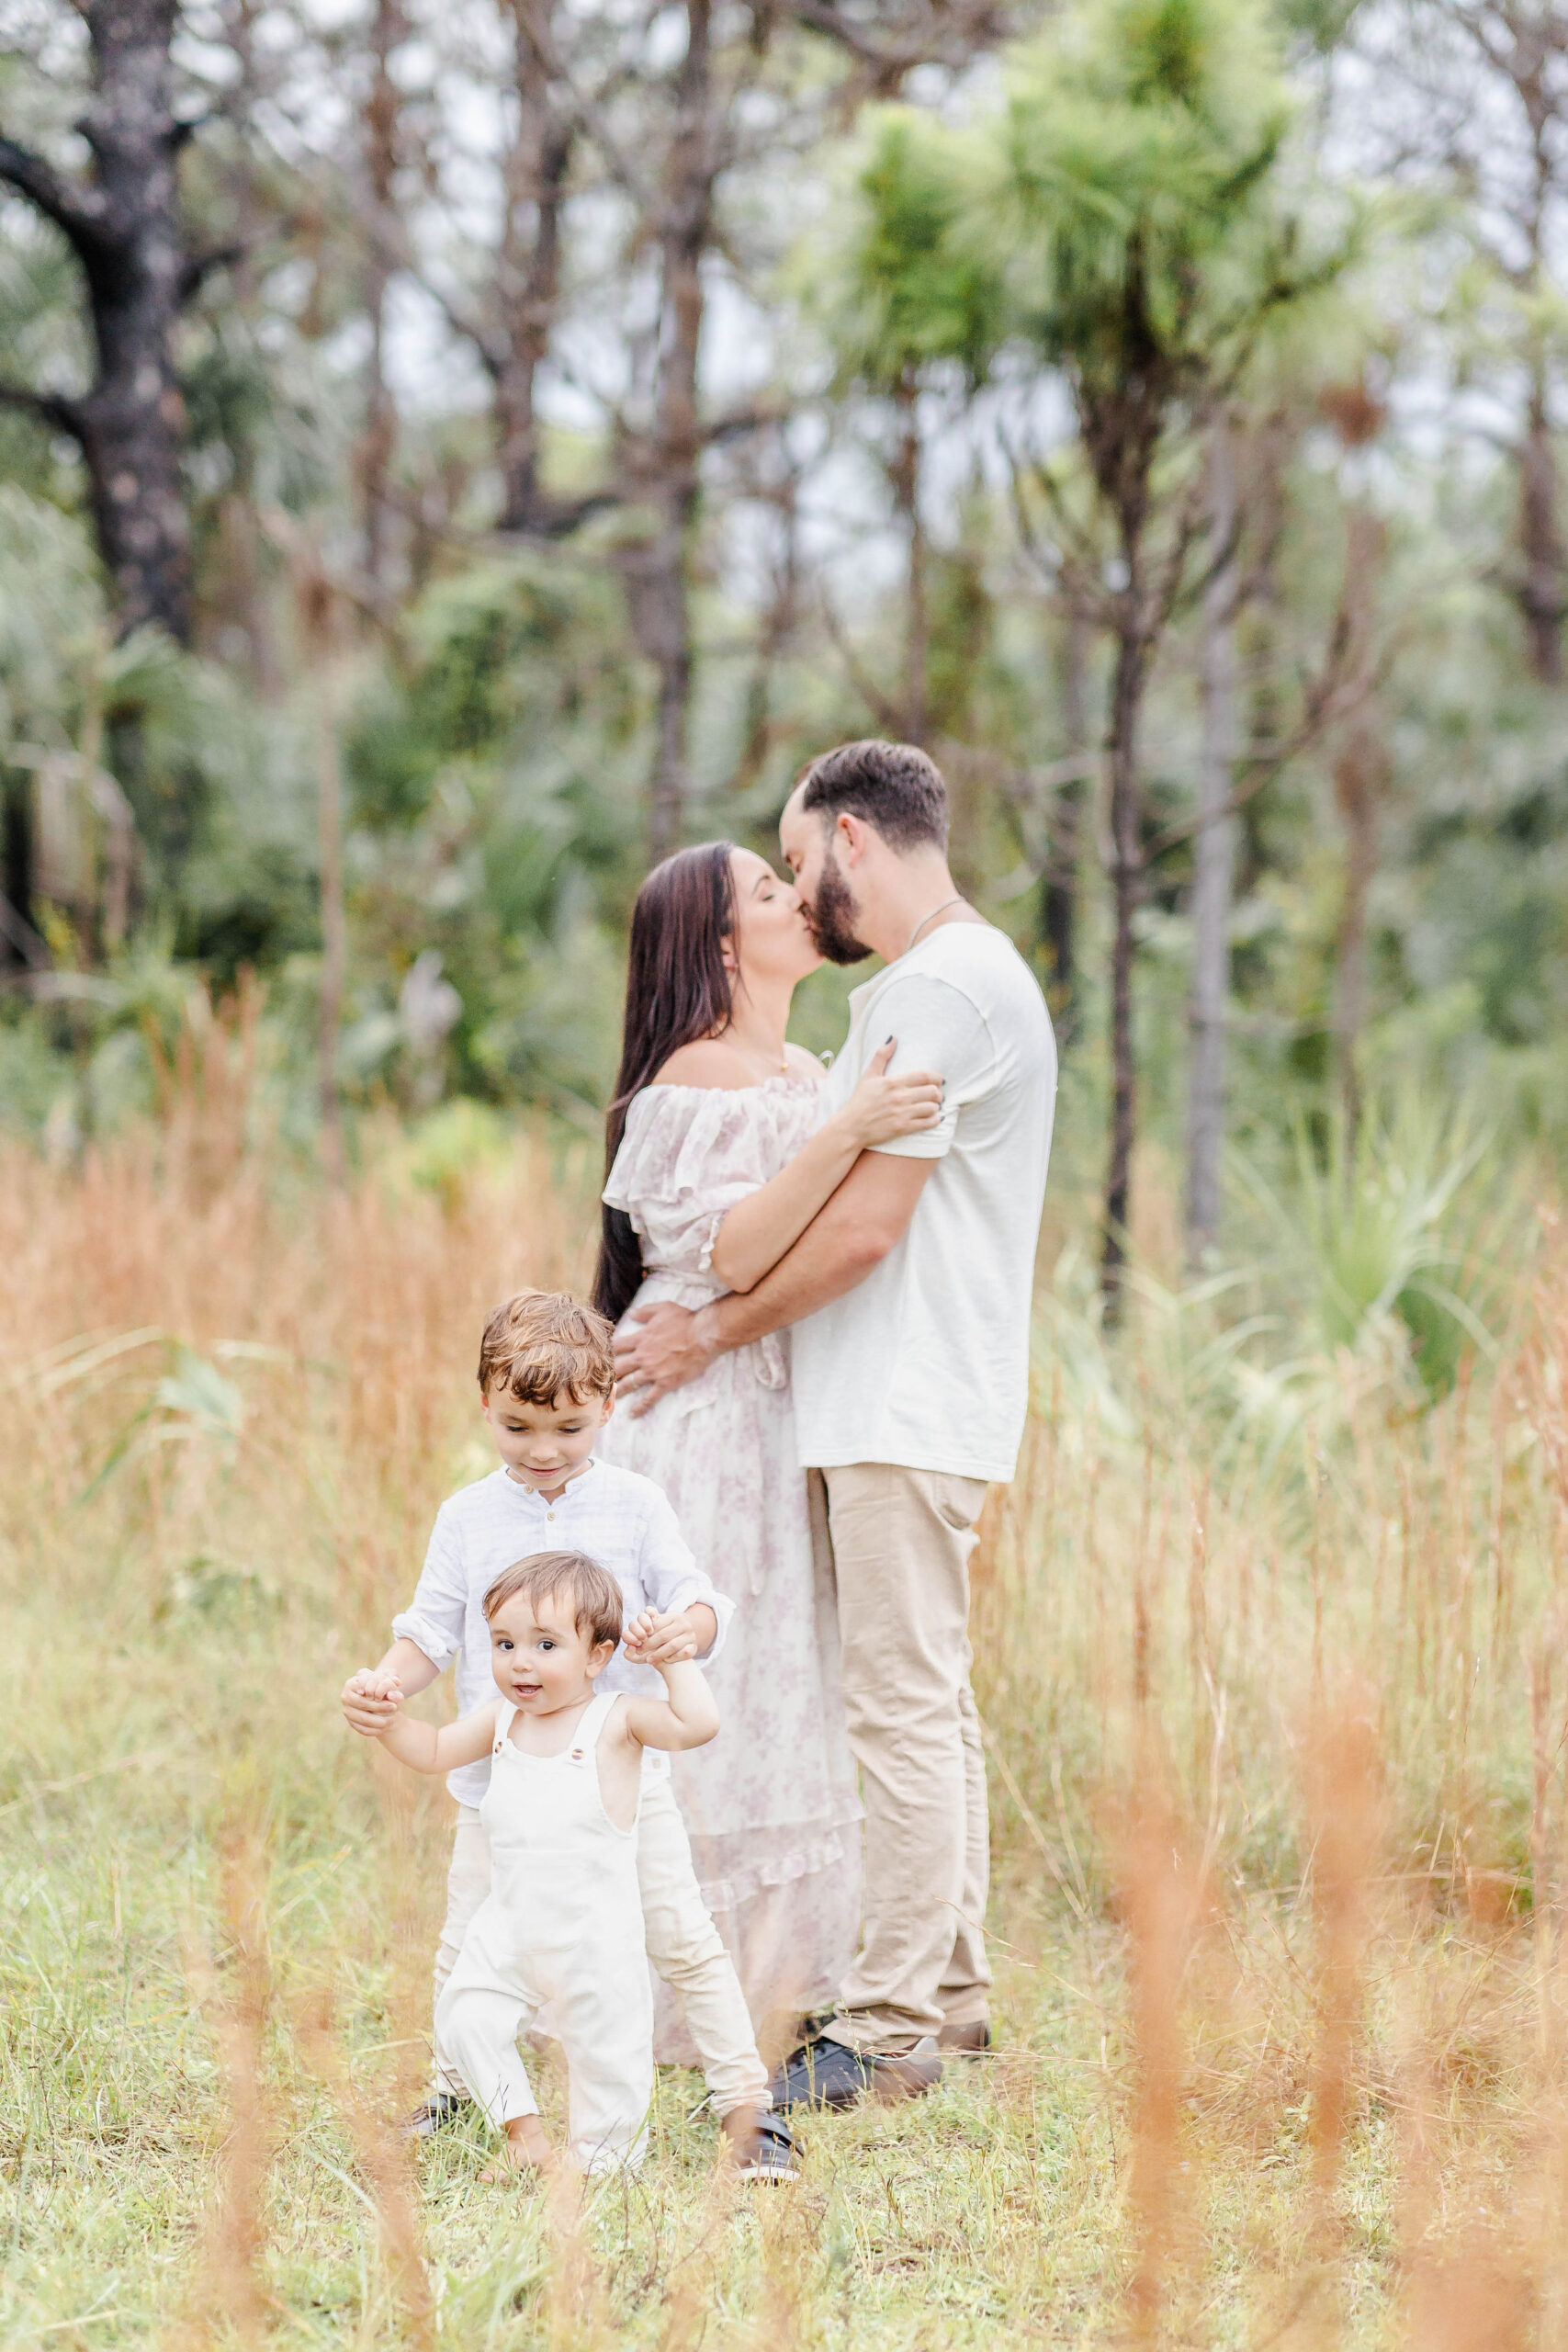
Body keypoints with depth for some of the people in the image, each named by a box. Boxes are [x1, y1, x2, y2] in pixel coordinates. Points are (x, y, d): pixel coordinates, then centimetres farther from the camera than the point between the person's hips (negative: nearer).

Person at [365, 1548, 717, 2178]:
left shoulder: (615, 1720, -9)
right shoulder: (502, 1719, 5)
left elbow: (697, 1724, -23)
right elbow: (433, 1752, 19)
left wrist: (674, 1658, -19)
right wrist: (392, 1719, 2)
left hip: (594, 1934, -4)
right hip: (509, 1929, 4)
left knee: (607, 2052, 4)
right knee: (467, 2019, -8)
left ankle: (601, 2158, 25)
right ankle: (523, 2130, 9)